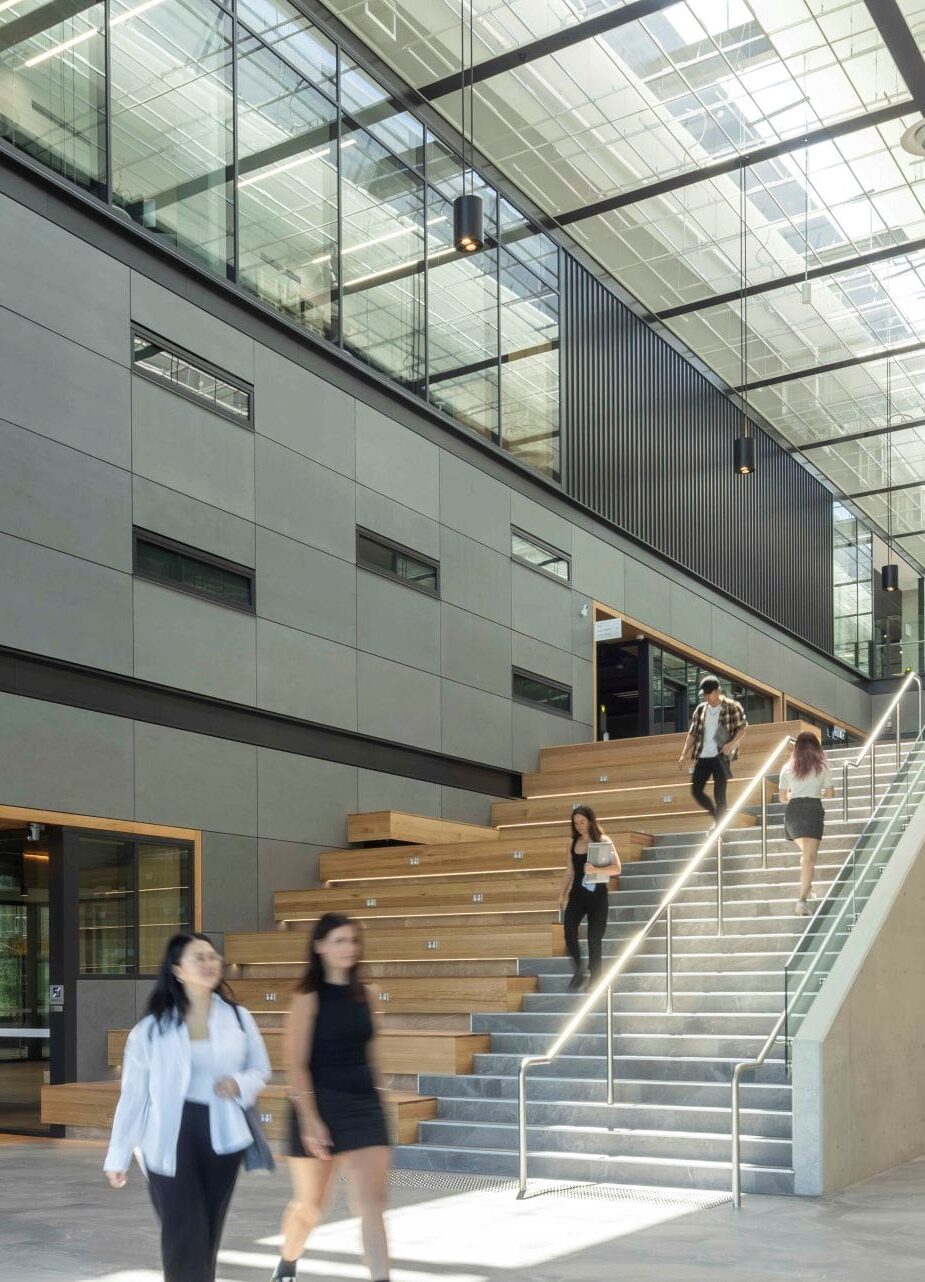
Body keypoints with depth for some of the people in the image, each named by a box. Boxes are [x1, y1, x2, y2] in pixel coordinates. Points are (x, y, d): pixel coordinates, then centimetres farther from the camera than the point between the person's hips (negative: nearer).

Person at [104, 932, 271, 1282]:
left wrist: (241, 1084, -11)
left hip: (222, 1136, 3)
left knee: (209, 1234, 11)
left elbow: (261, 1069, 13)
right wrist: (118, 1157, 1)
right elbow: (133, 1095, 1)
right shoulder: (151, 1029, -3)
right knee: (185, 1238, -6)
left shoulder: (239, 1019, 3)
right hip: (170, 1140, -3)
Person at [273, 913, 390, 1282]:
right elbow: (296, 1064, -14)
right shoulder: (309, 996, -9)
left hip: (364, 1108, 4)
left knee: (373, 1204, -6)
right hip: (319, 1109, -4)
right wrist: (309, 1119, -21)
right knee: (310, 1204, 13)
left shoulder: (362, 994, 7)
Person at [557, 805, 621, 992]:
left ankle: (594, 979, 11)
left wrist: (596, 870, -26)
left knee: (594, 939, -2)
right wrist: (562, 894, 12)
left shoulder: (603, 841, -4)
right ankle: (578, 971, -6)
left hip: (597, 894, -3)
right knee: (569, 928, -20)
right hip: (577, 893, 3)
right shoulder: (573, 843, 9)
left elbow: (617, 868, -10)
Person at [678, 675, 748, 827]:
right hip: (702, 757, 5)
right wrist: (685, 754, 8)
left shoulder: (732, 707, -2)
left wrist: (732, 743, -16)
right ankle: (717, 816, 23)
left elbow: (743, 727, -2)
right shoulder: (700, 709, 11)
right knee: (696, 790, 2)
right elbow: (692, 733, 14)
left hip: (721, 757, -5)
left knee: (719, 793, -6)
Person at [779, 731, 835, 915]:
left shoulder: (788, 768, 10)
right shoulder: (822, 766, 6)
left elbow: (783, 797, 10)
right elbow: (830, 793, 5)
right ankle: (803, 899, -19)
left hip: (793, 810, 3)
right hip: (813, 809, -3)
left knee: (805, 852, 25)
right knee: (809, 858, -6)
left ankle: (806, 889, 18)